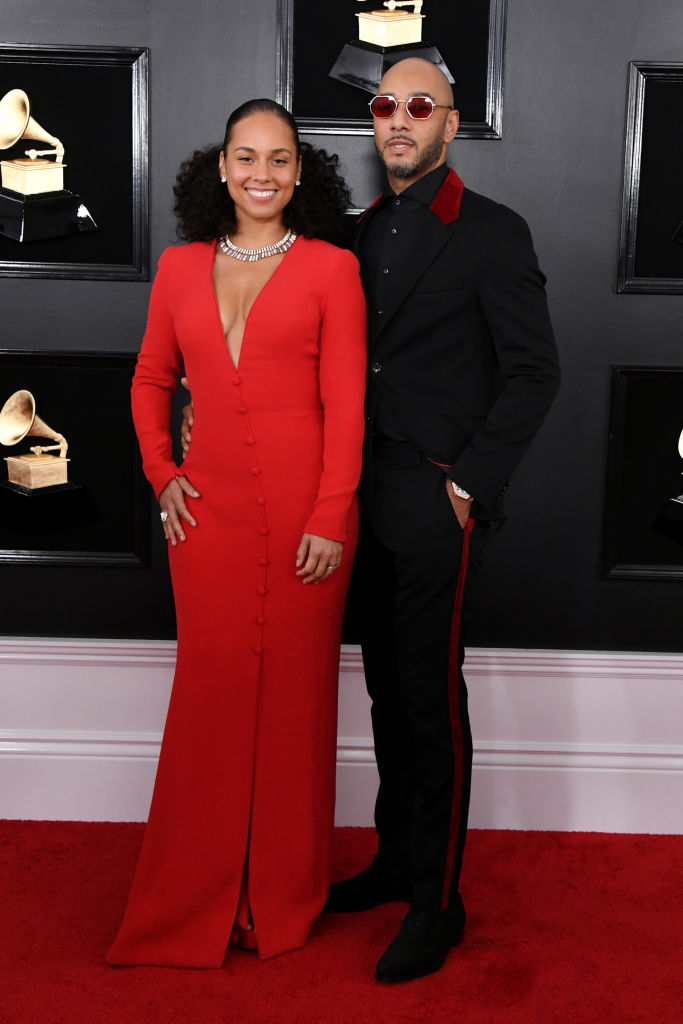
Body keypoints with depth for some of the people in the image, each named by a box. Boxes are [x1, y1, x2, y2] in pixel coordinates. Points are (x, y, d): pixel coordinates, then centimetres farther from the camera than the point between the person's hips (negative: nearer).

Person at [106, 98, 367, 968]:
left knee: (292, 691, 6)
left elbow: (345, 404, -5)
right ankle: (198, 896, 25)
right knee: (212, 691, 8)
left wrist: (332, 518, -10)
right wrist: (160, 472, 8)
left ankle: (283, 896, 24)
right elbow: (151, 380, 20)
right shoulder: (181, 268, 9)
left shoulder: (331, 268, 0)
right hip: (209, 512, 3)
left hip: (302, 513, -2)